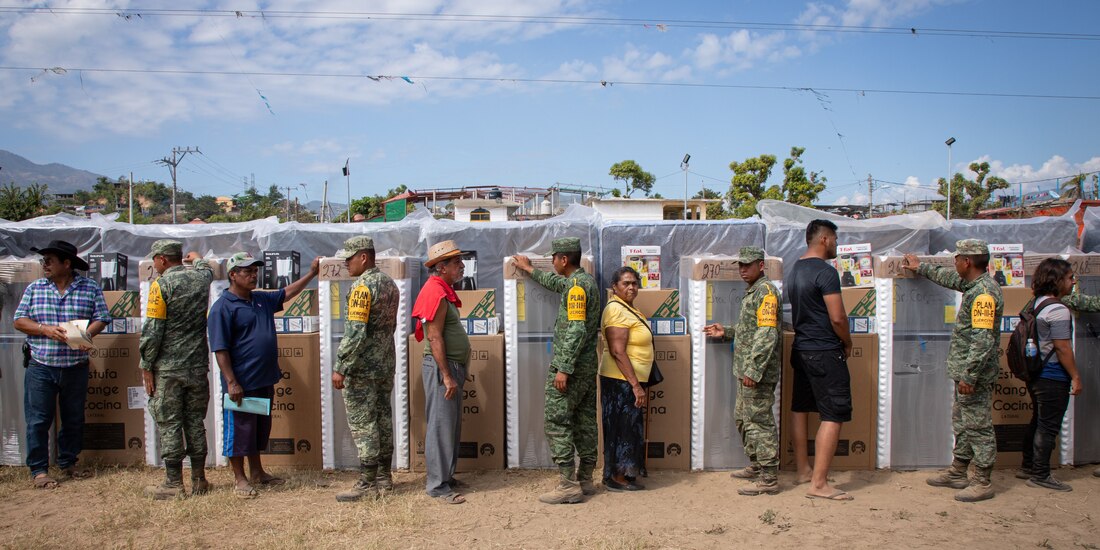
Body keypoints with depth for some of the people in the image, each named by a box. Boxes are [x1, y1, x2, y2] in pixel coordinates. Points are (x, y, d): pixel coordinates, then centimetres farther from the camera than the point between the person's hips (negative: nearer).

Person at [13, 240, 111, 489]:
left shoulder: (90, 288, 1)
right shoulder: (34, 288, 5)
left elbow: (101, 318, -2)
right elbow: (19, 320, 3)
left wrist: (87, 334, -22)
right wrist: (45, 329, -14)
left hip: (76, 368, 0)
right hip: (40, 368, 0)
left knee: (74, 419, 11)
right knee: (38, 420, 0)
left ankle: (68, 463, 26)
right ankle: (39, 470, 11)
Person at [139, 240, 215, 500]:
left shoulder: (161, 285, -11)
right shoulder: (201, 278, 4)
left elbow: (152, 331, -13)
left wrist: (146, 366, -6)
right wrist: (195, 258, 53)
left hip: (168, 369, -5)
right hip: (198, 366, 5)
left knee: (169, 424, 3)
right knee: (195, 422, 12)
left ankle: (173, 484, 9)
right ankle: (199, 480, 18)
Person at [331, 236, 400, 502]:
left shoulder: (362, 286, -17)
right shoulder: (389, 283, 12)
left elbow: (355, 332, -23)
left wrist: (340, 367, -19)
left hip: (363, 368, -9)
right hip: (386, 365, 9)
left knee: (363, 423, -2)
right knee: (383, 418, 13)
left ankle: (368, 484, 5)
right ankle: (384, 478, 21)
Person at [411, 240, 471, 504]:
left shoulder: (443, 291, 16)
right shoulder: (436, 293, -16)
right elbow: (435, 338, -20)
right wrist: (447, 376, -21)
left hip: (451, 367, 10)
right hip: (441, 367, -10)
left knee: (451, 425, 15)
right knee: (441, 426, -6)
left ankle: (446, 475, 25)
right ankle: (438, 486, 0)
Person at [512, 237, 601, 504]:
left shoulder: (577, 286, -17)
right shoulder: (586, 280, 13)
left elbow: (576, 330, -24)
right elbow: (558, 283, 35)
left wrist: (563, 368, -24)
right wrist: (531, 270, 46)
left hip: (570, 365, -10)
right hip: (588, 365, 10)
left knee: (557, 422, -5)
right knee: (585, 421, 12)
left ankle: (569, 485, -5)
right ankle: (585, 479, 19)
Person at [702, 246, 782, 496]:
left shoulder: (766, 290, -14)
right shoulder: (753, 291, 18)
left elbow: (767, 333, -23)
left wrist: (753, 370, -26)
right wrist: (725, 332, 23)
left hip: (758, 371, -11)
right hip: (746, 370, 11)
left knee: (759, 421, -6)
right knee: (743, 418, 19)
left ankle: (769, 479, 1)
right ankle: (756, 466, 32)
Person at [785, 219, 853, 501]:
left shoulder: (794, 270, 11)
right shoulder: (825, 271, -16)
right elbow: (837, 318, -19)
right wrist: (848, 343, -2)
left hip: (800, 349, 10)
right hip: (825, 353, -9)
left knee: (800, 409, 15)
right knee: (834, 415, -5)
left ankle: (803, 470, 25)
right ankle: (818, 483, -6)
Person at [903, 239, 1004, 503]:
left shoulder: (984, 293, -22)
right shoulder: (974, 285, 9)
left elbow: (983, 340, -26)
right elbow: (950, 278, 32)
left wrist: (969, 375, -26)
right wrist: (921, 268, 43)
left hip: (975, 374, -11)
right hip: (965, 371, 11)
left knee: (978, 426, -1)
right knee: (962, 423, 17)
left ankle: (983, 483, 8)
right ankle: (957, 473, 28)